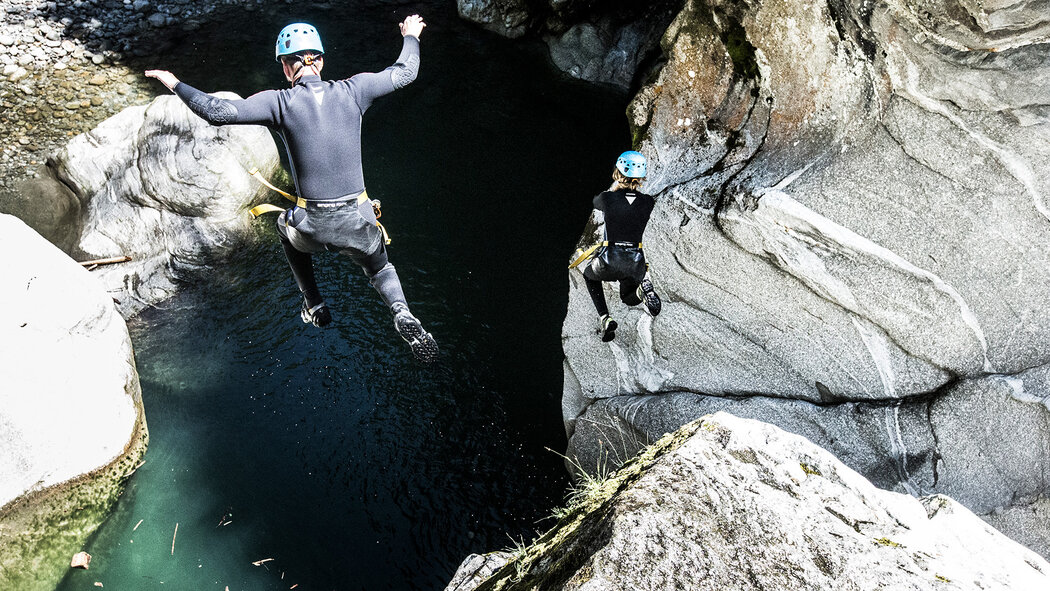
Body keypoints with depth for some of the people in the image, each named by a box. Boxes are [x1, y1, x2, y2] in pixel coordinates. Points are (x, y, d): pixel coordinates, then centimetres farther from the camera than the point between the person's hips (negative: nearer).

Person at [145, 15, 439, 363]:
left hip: (313, 228, -1)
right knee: (380, 269, 30)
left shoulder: (279, 102, -8)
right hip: (358, 222, 1)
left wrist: (175, 85, 4)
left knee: (287, 227, 37)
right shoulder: (352, 90, -3)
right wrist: (410, 37, 28)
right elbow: (405, 73, 10)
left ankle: (315, 306, 35)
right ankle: (401, 314, -5)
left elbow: (218, 112, -12)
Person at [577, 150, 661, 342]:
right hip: (636, 263, 3)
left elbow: (594, 202, 15)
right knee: (628, 298, 33)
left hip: (609, 261, -3)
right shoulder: (648, 202, -4)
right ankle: (642, 288, -6)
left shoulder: (607, 198, -10)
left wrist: (614, 188, 30)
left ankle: (604, 318, 11)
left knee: (589, 275, 33)